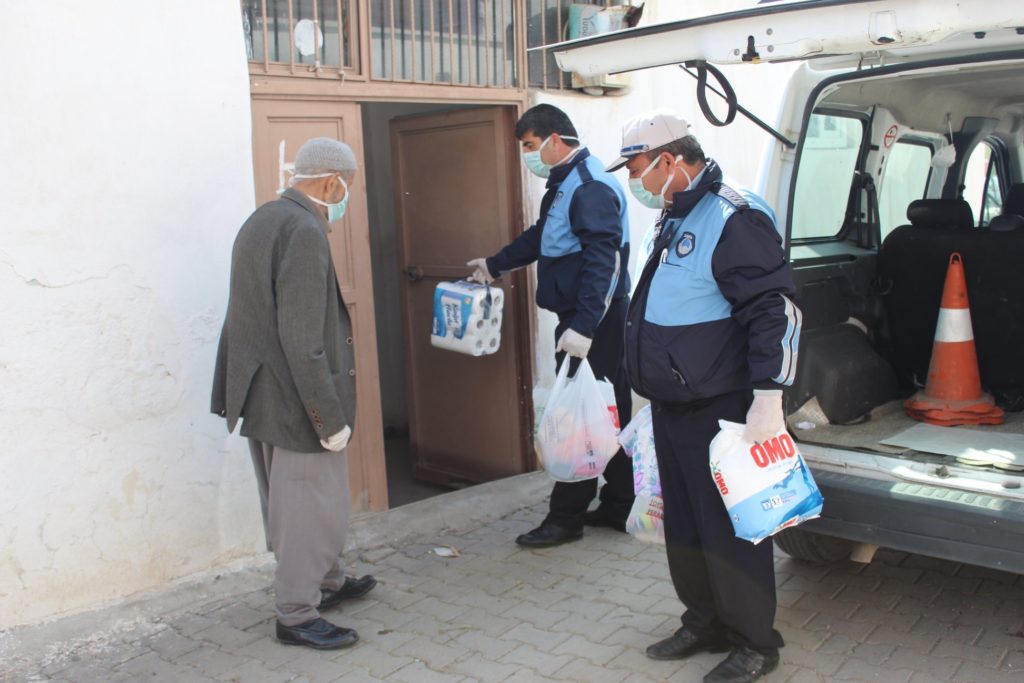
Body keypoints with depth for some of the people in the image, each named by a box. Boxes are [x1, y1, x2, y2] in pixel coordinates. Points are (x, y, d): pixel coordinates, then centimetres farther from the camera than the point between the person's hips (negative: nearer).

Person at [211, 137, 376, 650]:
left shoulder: (262, 220, 10)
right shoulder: (305, 231, -21)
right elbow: (301, 339, -26)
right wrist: (329, 416, -20)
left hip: (261, 397, 10)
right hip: (295, 399, -10)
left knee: (291, 503, 21)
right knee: (313, 508, 4)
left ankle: (327, 582, 39)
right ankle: (296, 616, 17)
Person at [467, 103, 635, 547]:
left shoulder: (590, 187, -17)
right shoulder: (564, 185, 16)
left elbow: (603, 260, -26)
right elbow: (539, 237, 31)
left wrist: (582, 326, -31)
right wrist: (494, 265, 40)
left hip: (592, 322, -10)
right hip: (586, 321, 10)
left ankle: (566, 517, 7)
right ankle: (618, 506, 25)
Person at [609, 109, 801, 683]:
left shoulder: (733, 217, -18)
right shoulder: (676, 216, 14)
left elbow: (777, 312, -22)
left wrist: (767, 400, -26)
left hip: (718, 410, -10)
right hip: (672, 405, 10)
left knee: (730, 528, 1)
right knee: (684, 522, 18)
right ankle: (705, 622, 34)